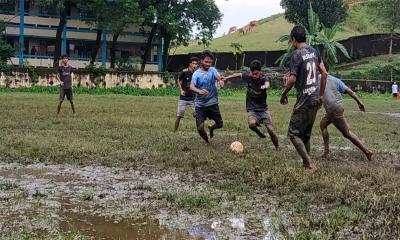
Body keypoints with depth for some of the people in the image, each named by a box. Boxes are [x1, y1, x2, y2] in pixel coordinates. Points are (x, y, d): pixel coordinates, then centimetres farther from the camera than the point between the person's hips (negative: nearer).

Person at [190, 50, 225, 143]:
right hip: (200, 104, -2)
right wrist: (199, 91, -42)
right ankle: (207, 142, 19)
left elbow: (218, 77, -20)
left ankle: (211, 129, 40)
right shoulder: (197, 73, -6)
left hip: (212, 103, 2)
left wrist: (220, 81, -45)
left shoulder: (213, 70, 0)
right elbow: (192, 87, -19)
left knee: (220, 124, 4)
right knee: (200, 128, -9)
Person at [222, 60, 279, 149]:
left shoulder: (263, 78, -16)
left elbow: (267, 84, -40)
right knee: (251, 124, -29)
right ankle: (259, 133, 3)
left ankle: (277, 148, 13)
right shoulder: (248, 76, -7)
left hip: (263, 108, -1)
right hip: (251, 109, 1)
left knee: (270, 130, -8)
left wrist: (265, 86, -63)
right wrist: (227, 77, 11)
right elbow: (239, 74, 13)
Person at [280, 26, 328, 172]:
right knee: (306, 134, 17)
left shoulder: (296, 55, -13)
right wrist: (321, 95, 19)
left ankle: (310, 165, -5)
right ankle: (306, 164, 22)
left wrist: (284, 94, -4)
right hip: (316, 99, 8)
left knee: (293, 133, 0)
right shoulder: (314, 51, 9)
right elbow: (324, 73, 11)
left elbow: (292, 79, -20)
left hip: (304, 100, -8)